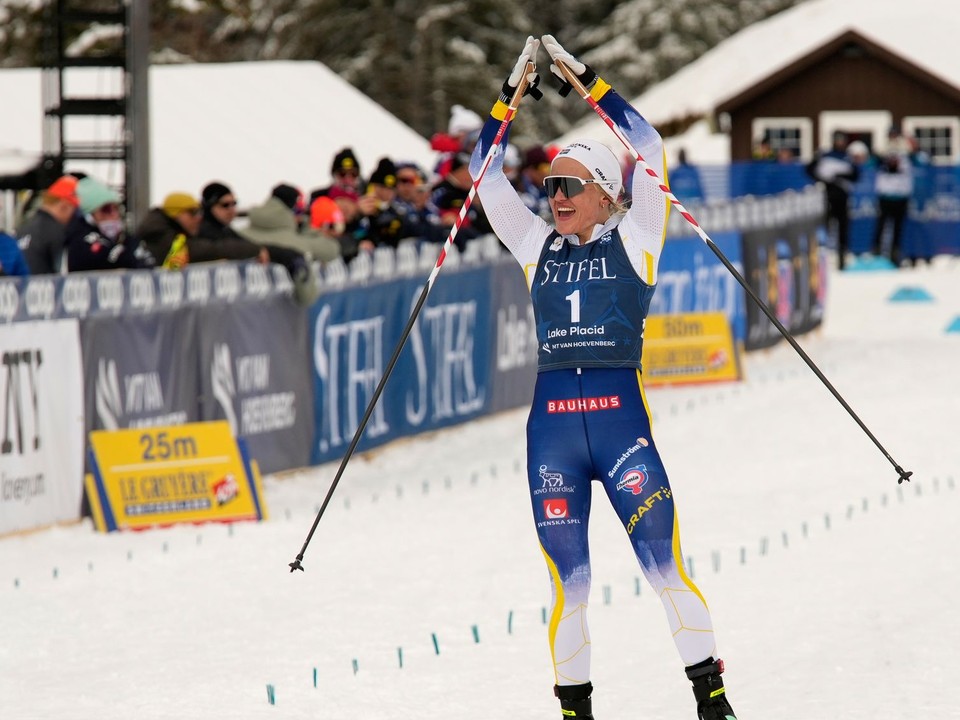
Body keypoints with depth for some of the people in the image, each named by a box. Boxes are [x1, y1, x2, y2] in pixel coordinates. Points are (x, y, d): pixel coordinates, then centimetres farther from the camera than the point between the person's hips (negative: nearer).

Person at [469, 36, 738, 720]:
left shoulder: (632, 240, 7)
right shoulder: (538, 246, 16)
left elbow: (648, 149, 0)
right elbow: (487, 175, 16)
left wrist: (585, 77, 1)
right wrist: (511, 92, 10)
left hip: (621, 414, -3)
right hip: (551, 425, 3)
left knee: (666, 565, -9)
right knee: (569, 581, 1)